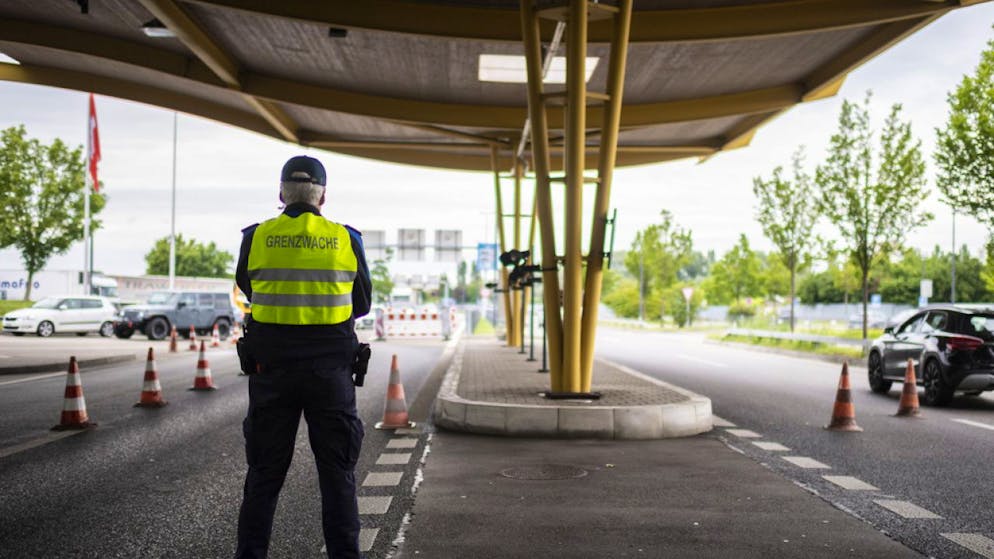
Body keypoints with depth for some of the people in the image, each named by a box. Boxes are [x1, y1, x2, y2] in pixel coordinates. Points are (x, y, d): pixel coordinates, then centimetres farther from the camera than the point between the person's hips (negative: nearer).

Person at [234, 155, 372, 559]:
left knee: (264, 473, 11)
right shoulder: (347, 240, -2)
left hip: (272, 370, 1)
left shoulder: (256, 238, -2)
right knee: (338, 472, 8)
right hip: (330, 370, 0)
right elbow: (362, 304, 9)